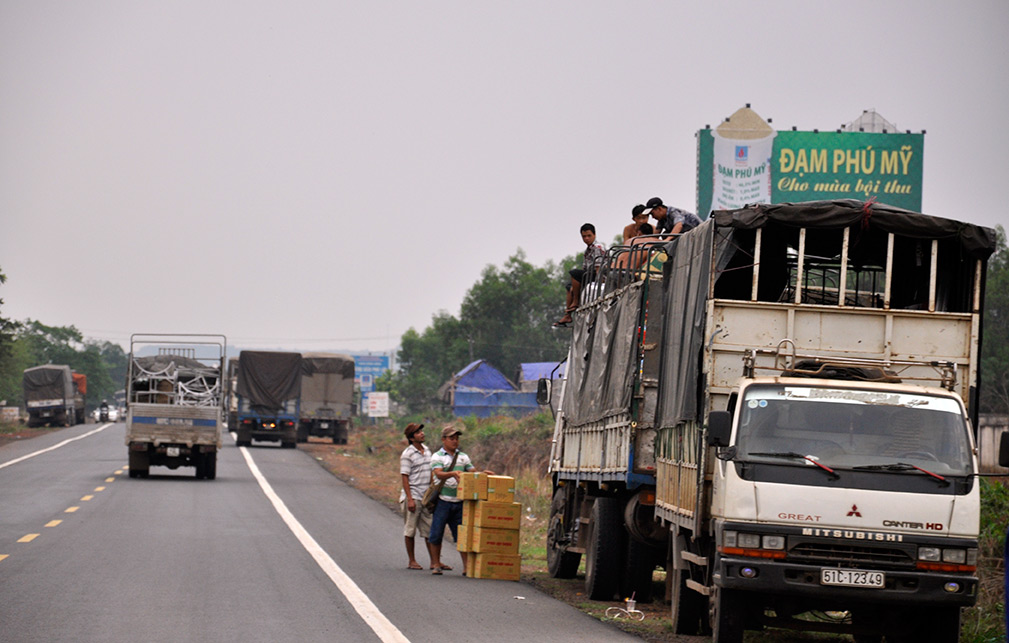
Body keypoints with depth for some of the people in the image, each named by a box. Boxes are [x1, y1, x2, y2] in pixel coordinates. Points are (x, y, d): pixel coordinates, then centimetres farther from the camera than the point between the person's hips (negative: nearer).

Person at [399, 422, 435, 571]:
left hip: (426, 497, 7)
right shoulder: (407, 454, -10)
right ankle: (412, 561, 8)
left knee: (430, 529, 6)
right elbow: (405, 477, -12)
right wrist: (410, 499, -17)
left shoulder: (427, 450, 11)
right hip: (413, 497, -7)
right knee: (410, 530, 2)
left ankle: (434, 561, 9)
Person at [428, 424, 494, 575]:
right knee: (437, 534, 0)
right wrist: (453, 474, -35)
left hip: (459, 501, 4)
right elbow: (438, 473, -18)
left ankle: (466, 565, 4)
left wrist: (483, 474, -10)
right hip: (443, 500, -4)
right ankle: (436, 564, 9)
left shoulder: (463, 457, 15)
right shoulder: (437, 456, -1)